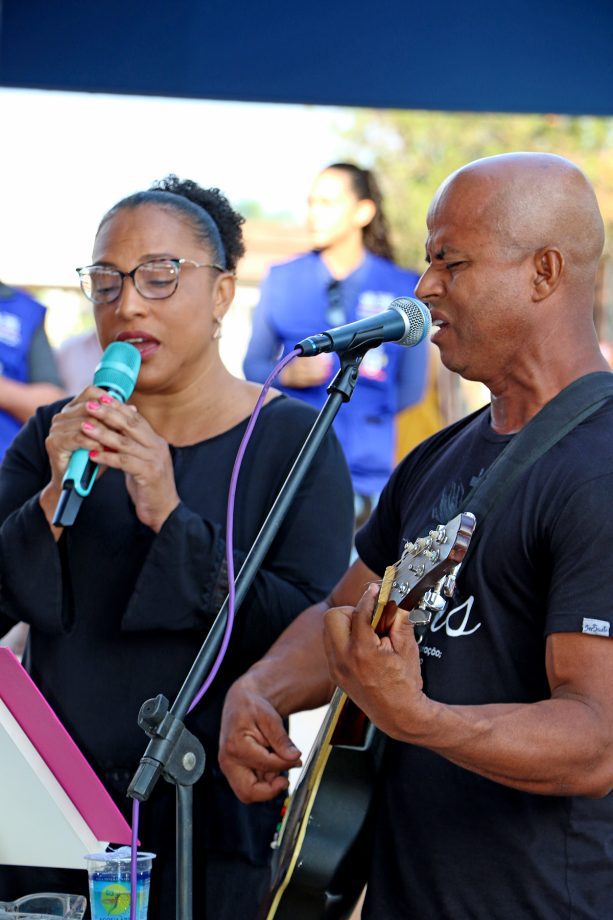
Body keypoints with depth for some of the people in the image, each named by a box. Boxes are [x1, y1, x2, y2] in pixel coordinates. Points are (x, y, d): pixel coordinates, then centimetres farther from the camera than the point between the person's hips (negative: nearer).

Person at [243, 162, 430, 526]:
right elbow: (253, 365, 12)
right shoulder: (283, 279, 10)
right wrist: (287, 374, -7)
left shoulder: (403, 290, 6)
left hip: (365, 469, 0)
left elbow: (411, 388, 12)